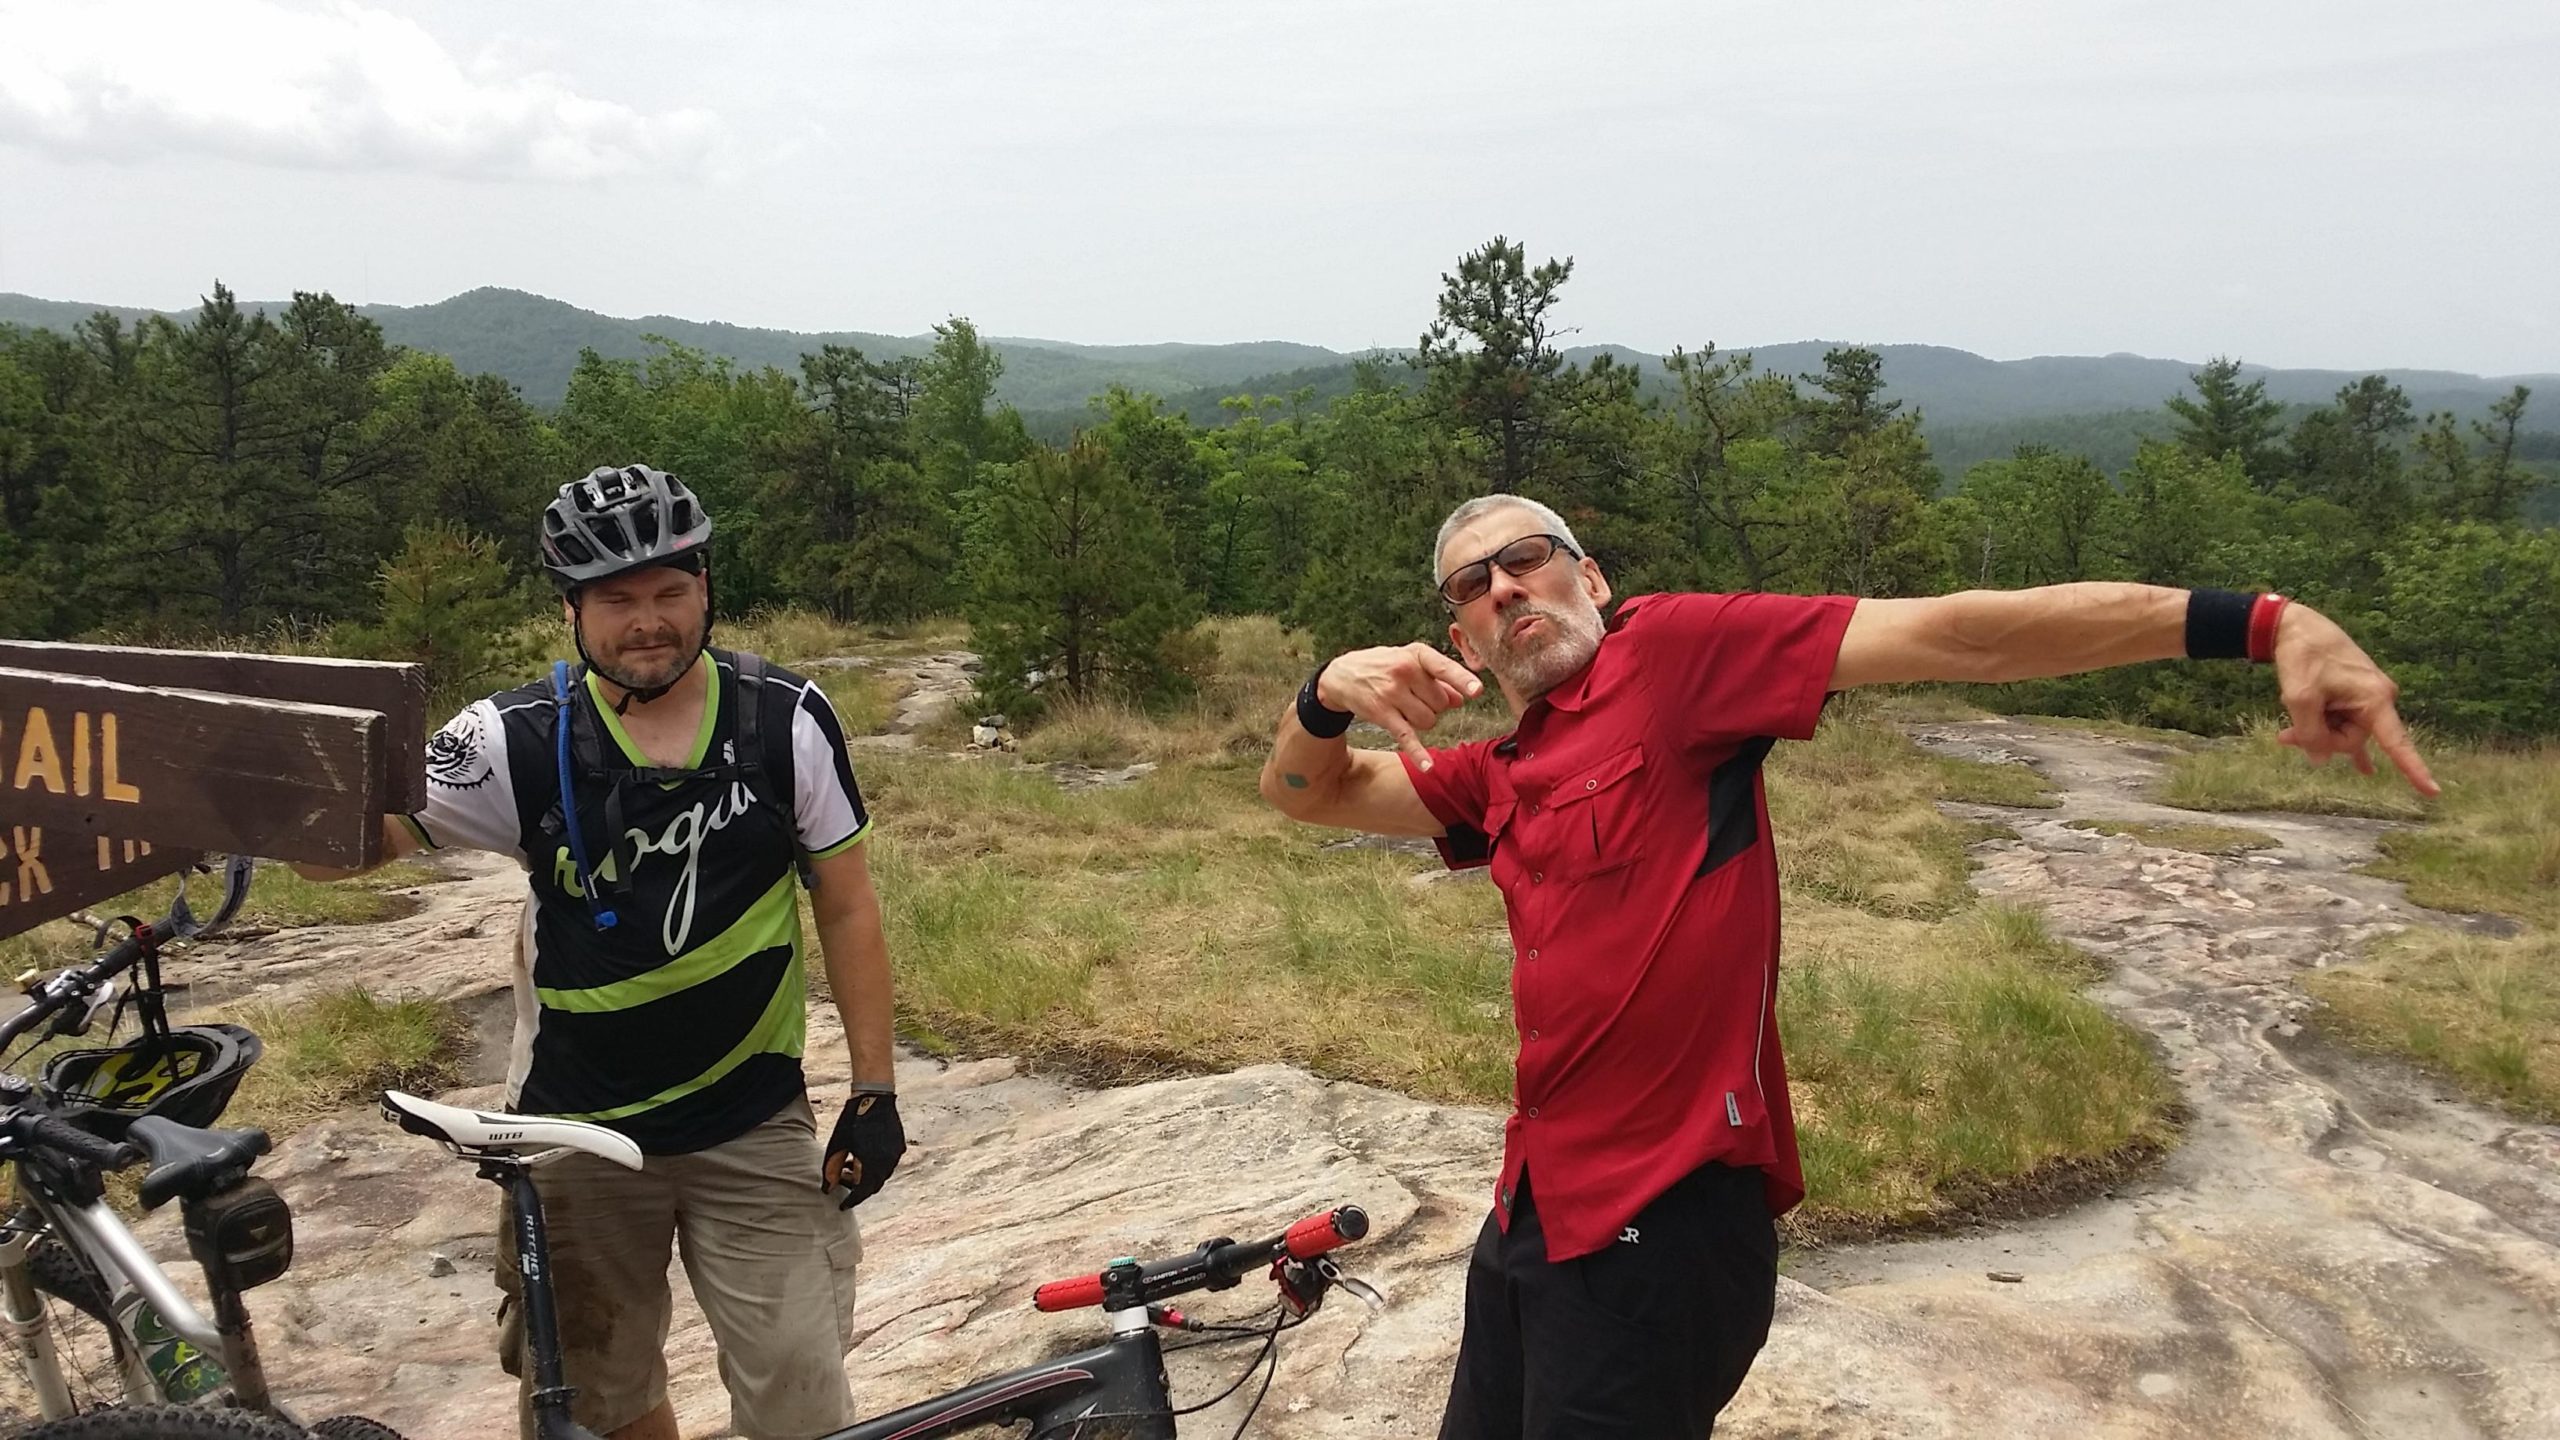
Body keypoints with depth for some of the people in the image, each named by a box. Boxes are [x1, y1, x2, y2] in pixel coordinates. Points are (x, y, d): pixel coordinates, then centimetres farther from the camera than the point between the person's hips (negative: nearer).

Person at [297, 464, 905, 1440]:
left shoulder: (787, 721, -9)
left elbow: (846, 907, -2)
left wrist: (874, 1090, -4)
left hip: (754, 1129, -1)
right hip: (578, 1131, 1)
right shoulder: (518, 739, -11)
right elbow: (351, 840, -17)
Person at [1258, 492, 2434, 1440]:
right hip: (1541, 1199, 8)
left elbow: (1954, 634, -16)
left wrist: (2261, 621, -23)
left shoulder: (1672, 651, -9)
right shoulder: (1502, 777, 12)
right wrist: (1331, 690, -7)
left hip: (1662, 1217, -8)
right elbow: (1303, 794, 17)